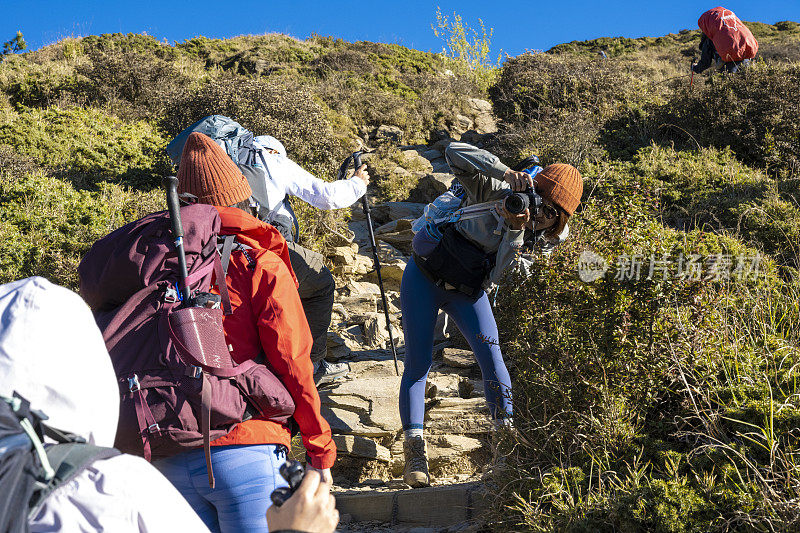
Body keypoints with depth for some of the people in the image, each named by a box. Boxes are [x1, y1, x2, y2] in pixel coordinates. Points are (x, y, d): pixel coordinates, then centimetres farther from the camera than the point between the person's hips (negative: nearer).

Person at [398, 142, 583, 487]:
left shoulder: (546, 238, -8)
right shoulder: (496, 192, -20)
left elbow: (497, 274, -19)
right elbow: (455, 153, -32)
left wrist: (516, 229, -34)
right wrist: (508, 174, -41)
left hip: (468, 292, 3)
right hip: (425, 277, -3)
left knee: (490, 355, -14)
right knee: (419, 362, -6)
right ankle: (414, 447, -4)